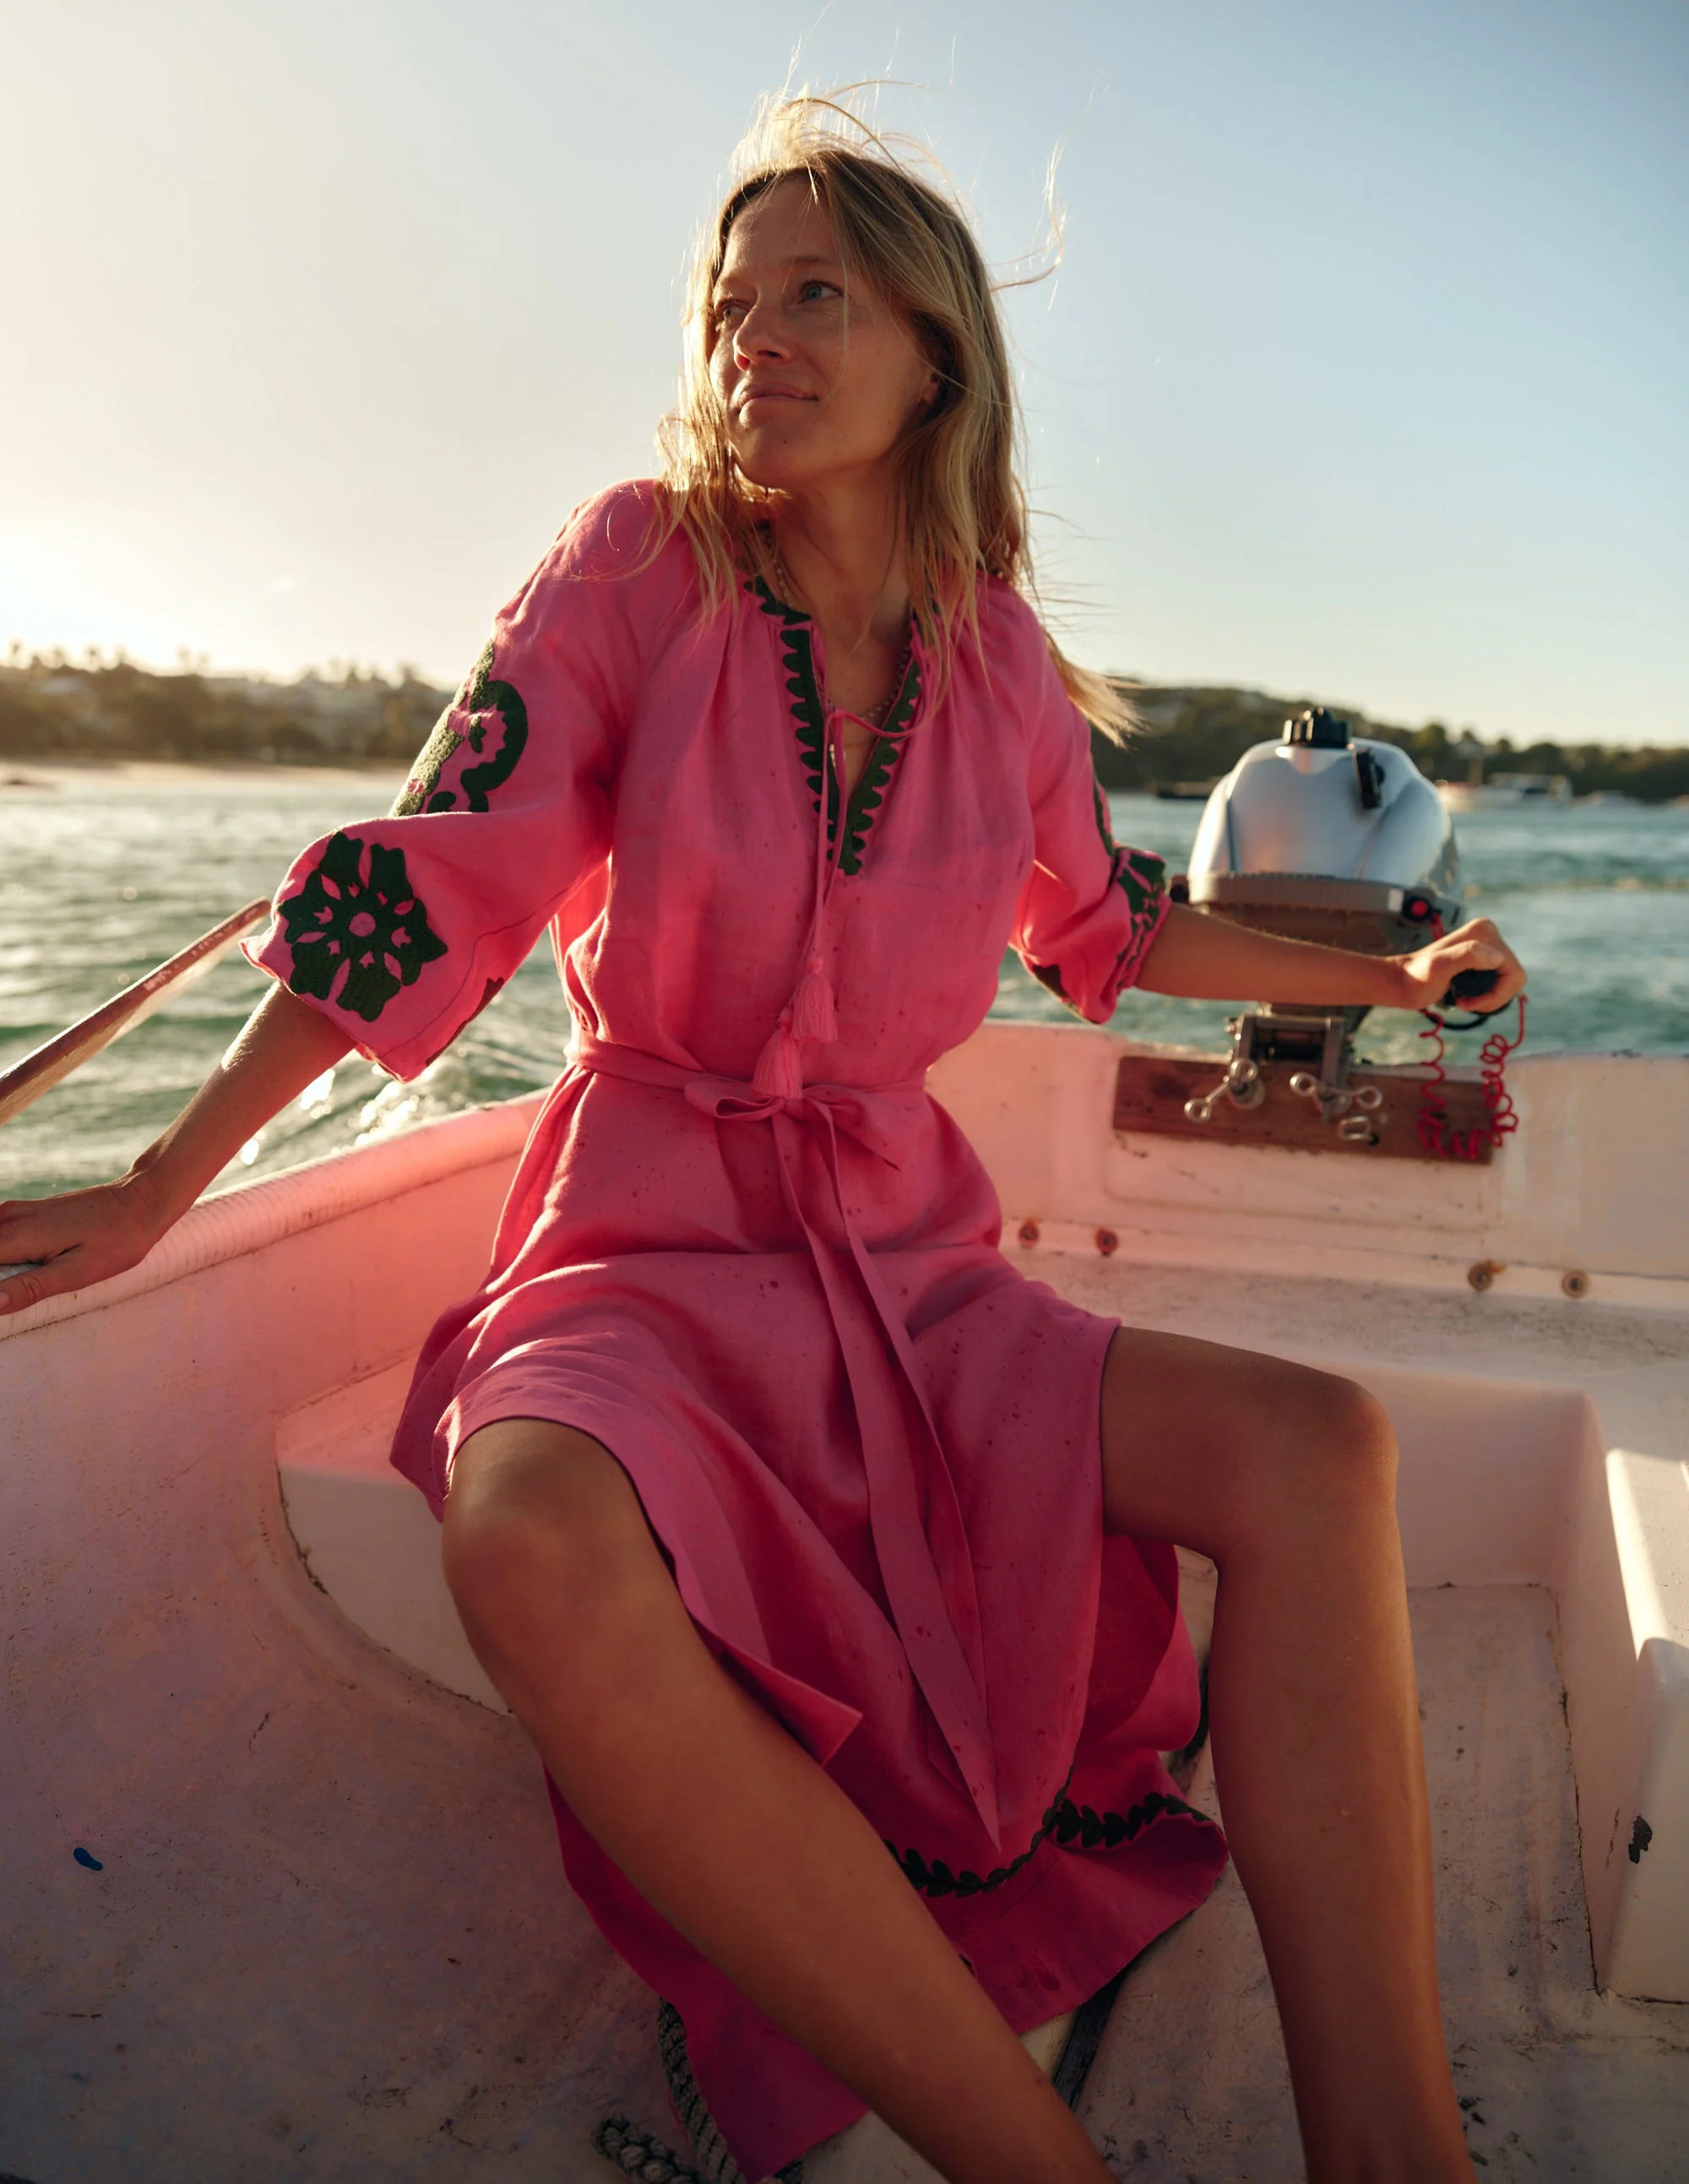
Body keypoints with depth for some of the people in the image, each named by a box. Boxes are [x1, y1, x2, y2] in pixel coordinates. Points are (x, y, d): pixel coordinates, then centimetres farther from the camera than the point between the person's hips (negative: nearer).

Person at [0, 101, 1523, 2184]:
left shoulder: (1001, 658, 6)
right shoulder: (642, 568, -3)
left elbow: (1104, 922, 22)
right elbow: (429, 878, -4)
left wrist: (1392, 975, 29)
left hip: (906, 1254, 4)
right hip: (645, 1249, -3)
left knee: (1314, 1447, -20)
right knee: (541, 1555, -38)